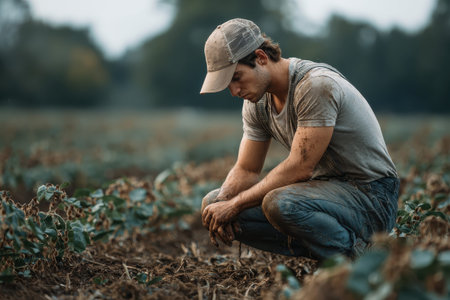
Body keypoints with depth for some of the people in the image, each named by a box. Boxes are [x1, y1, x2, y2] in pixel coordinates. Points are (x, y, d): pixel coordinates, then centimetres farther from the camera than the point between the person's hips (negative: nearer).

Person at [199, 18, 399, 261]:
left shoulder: (317, 85, -22)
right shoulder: (257, 100, 4)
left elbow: (299, 169, -25)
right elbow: (246, 170, 7)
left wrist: (234, 205, -22)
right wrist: (223, 202, -15)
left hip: (369, 195, -9)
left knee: (278, 204, -37)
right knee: (213, 204, -2)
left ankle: (357, 256, -13)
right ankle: (319, 246, -4)